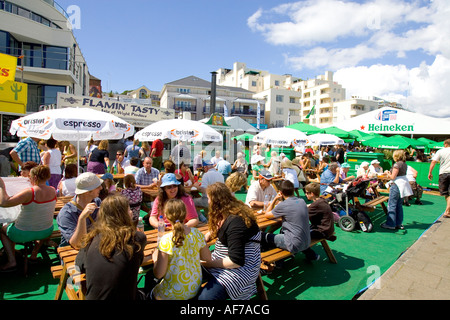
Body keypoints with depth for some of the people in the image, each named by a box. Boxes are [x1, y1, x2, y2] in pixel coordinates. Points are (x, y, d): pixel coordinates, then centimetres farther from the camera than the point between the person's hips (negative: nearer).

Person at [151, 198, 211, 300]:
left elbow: (158, 274, -18)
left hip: (173, 294, -4)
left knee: (153, 294, 27)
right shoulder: (197, 233, -12)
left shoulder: (166, 241, -25)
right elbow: (207, 257, 1)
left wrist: (155, 258, -1)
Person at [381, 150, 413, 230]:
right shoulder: (404, 164, 11)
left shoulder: (397, 164, -16)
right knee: (399, 205, 15)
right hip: (403, 184, 10)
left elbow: (393, 177, -16)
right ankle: (398, 223, 21)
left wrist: (387, 173, 1)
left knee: (392, 205, -3)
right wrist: (390, 173, 16)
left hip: (397, 185, -10)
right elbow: (400, 174, 15)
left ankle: (390, 224, 1)